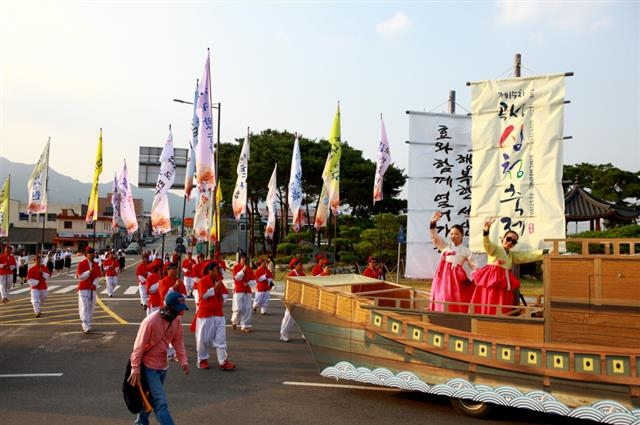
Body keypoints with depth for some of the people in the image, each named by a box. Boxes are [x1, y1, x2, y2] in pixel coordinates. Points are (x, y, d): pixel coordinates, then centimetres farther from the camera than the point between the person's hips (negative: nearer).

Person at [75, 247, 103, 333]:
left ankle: (87, 324, 22)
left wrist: (95, 284, -8)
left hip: (92, 289, 5)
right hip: (83, 289, -5)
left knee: (91, 307, 9)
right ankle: (86, 327, -15)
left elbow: (98, 276, 10)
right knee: (84, 307, -11)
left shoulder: (96, 265, 7)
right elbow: (80, 276, -10)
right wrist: (89, 271, -21)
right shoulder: (81, 264, -6)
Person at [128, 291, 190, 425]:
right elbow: (139, 346, -20)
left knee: (152, 398, 23)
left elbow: (178, 341, 3)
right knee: (161, 402, -9)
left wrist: (183, 361, -7)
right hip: (149, 367, -7)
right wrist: (135, 368, -17)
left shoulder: (176, 320, -5)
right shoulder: (151, 321, -25)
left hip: (163, 366, 7)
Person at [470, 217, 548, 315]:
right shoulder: (494, 248, 0)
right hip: (490, 280, -7)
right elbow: (487, 244, -20)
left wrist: (544, 252, 10)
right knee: (486, 308, -11)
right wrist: (486, 232, -41)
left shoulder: (512, 255, 21)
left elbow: (529, 255, 18)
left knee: (502, 312, 4)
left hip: (505, 284, 7)